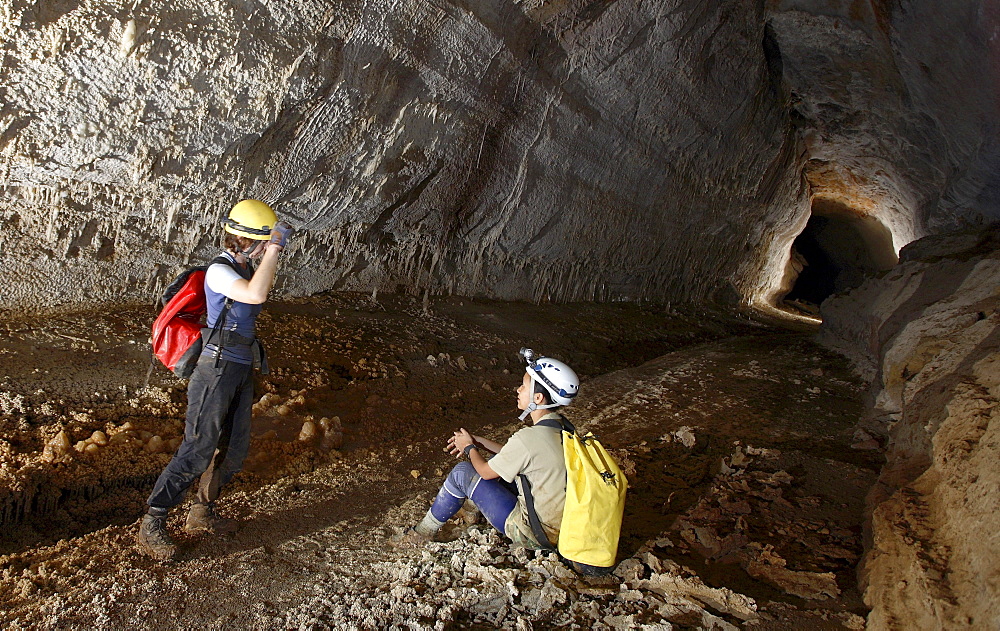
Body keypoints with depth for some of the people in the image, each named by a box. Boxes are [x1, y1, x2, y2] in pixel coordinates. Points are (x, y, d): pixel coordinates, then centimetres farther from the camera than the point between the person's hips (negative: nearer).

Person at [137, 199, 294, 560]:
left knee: (234, 449, 13)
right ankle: (152, 526, 3)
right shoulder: (219, 271, -15)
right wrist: (274, 248, -29)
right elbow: (256, 295, -34)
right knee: (197, 451, -8)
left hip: (242, 371, 9)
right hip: (217, 369, -9)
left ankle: (202, 514, 28)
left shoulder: (245, 269, 12)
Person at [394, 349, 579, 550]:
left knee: (462, 473, -1)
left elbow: (486, 471, -11)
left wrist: (469, 447, 8)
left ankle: (424, 532, 19)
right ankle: (474, 510, 42)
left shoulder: (529, 438, -27)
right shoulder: (561, 429, -1)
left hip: (532, 535, -8)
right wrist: (478, 442, 15)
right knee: (502, 464, 20)